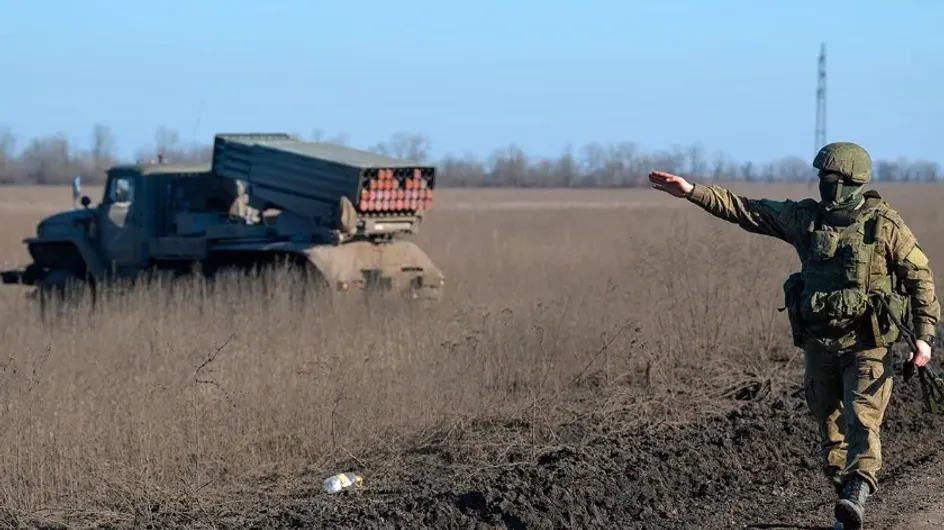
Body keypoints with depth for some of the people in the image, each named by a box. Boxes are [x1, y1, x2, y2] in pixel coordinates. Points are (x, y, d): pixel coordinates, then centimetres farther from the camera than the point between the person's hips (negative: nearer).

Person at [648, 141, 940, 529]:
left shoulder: (886, 225, -8)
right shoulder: (806, 217, 2)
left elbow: (920, 277, -4)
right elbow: (744, 210, 4)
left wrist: (924, 335, -10)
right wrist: (692, 191, -3)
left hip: (867, 347, -5)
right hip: (819, 344, 5)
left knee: (862, 421, -19)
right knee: (830, 428, 9)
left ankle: (857, 494, -33)